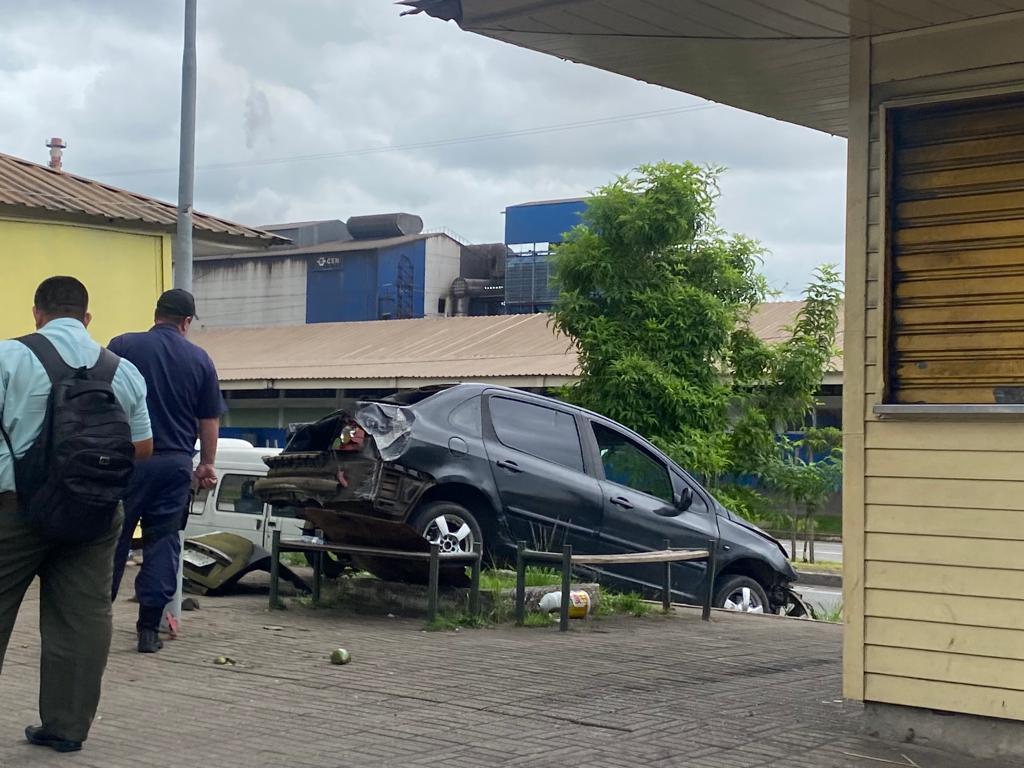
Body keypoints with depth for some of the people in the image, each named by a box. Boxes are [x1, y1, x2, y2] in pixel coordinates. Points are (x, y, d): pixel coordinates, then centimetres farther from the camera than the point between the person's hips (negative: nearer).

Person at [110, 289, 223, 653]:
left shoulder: (122, 346, -1)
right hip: (175, 462, 1)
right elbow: (210, 421, 7)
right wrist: (207, 464, 18)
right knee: (163, 542, 7)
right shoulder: (200, 359, 4)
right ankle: (149, 628, 6)